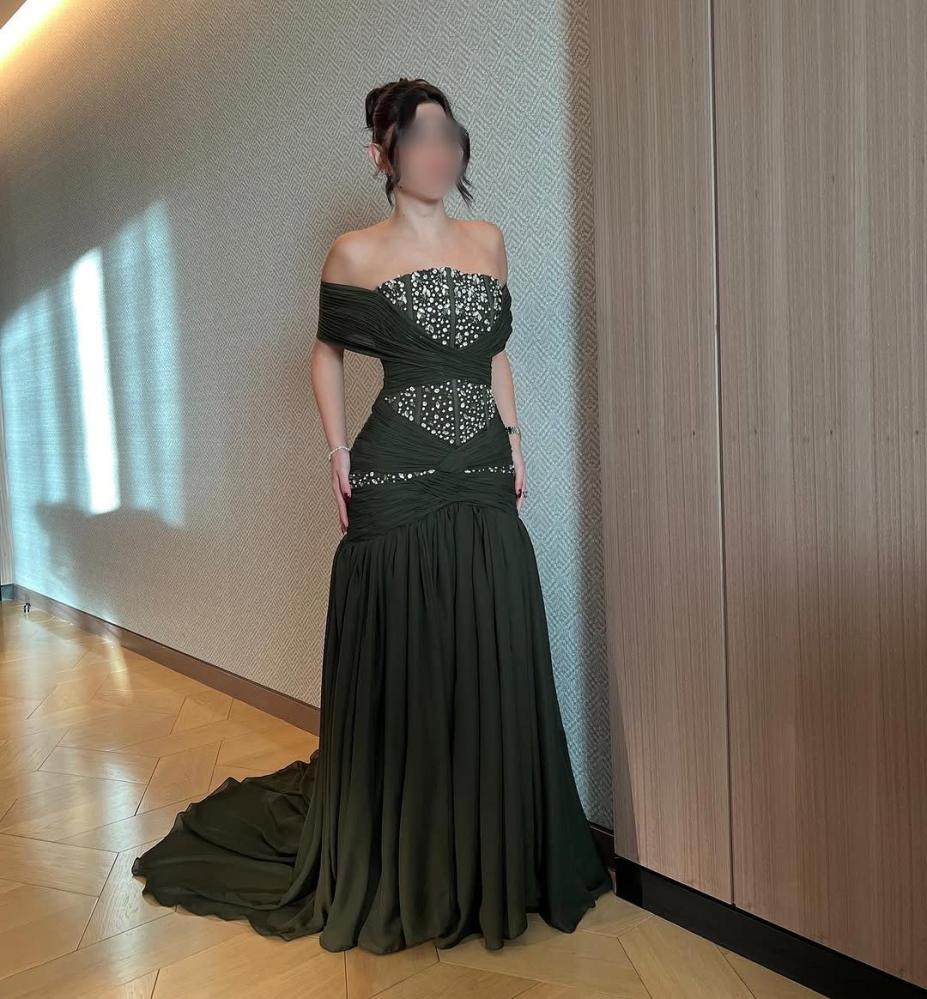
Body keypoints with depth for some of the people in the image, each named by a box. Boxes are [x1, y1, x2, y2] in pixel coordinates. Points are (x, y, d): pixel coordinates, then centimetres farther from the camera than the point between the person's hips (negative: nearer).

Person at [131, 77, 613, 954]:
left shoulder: (488, 241, 12)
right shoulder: (355, 254, 0)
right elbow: (325, 352, 11)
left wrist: (514, 436, 10)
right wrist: (337, 451, 0)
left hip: (484, 483, 5)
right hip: (398, 484, -4)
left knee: (494, 671, 6)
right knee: (403, 675, 2)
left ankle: (494, 869, 26)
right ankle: (402, 875, 23)